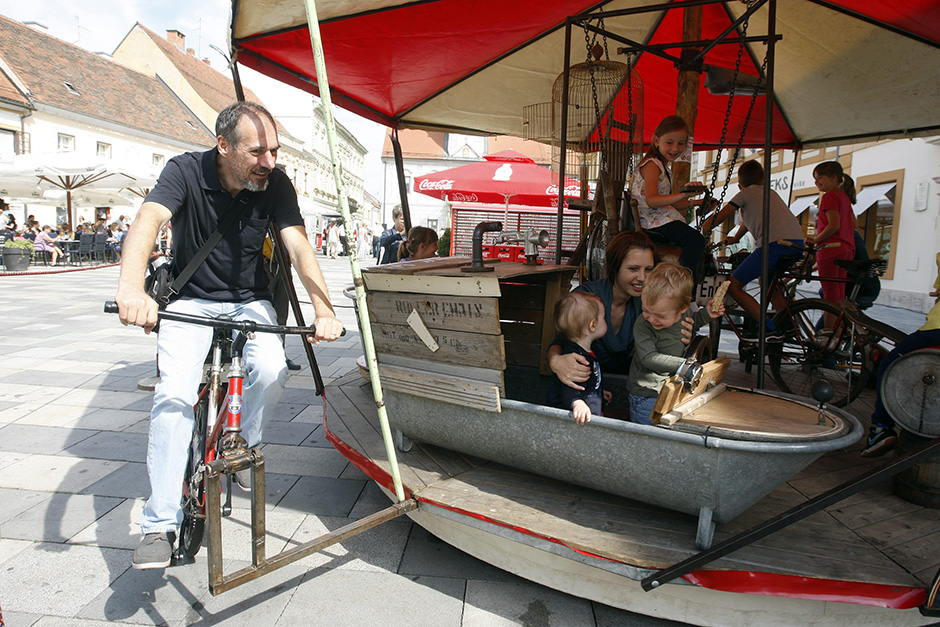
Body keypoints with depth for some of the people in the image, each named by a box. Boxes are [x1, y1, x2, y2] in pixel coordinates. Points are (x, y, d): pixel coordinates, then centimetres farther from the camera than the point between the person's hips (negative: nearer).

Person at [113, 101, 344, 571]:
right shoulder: (186, 171, -15)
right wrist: (131, 288, -53)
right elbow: (147, 220, -32)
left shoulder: (275, 184, -10)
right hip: (191, 302, -1)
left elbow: (299, 247, -21)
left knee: (272, 370, -26)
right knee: (175, 392, -22)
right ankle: (160, 526, -13)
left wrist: (323, 310, -37)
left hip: (249, 302, 2)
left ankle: (239, 447, 6)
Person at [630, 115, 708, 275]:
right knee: (696, 240, -25)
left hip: (658, 219, 11)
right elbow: (651, 201, -27)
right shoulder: (651, 165, -10)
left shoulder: (662, 167, 22)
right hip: (653, 221, -11)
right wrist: (682, 195, -38)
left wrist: (694, 202, 15)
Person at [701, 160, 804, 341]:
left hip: (776, 243, -8)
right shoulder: (771, 193, 31)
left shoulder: (745, 193, 11)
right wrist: (735, 238, 59)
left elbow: (718, 217, 6)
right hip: (798, 242, 8)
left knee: (733, 285, -3)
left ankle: (770, 329, -10)